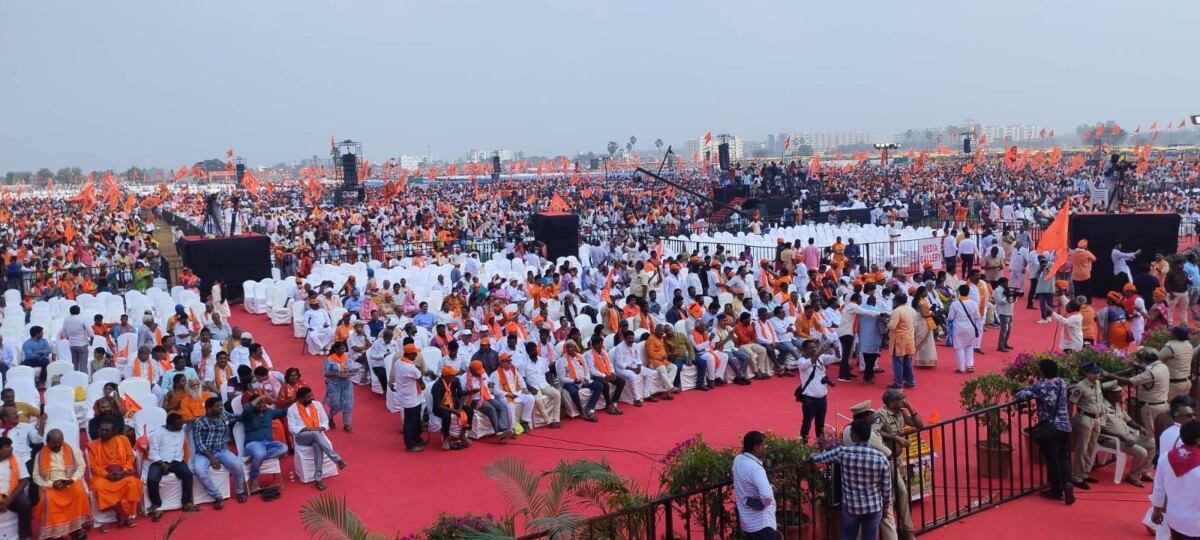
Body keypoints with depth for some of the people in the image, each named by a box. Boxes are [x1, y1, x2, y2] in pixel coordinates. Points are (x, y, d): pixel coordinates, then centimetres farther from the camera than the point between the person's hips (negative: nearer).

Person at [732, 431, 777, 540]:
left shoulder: (738, 460, 0)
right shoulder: (755, 468, -26)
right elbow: (767, 496, -39)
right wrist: (762, 502, -17)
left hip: (746, 521, 9)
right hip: (761, 524, -9)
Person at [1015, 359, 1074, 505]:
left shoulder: (1041, 386, -17)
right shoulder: (1062, 382, 4)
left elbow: (1020, 395, -20)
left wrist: (1029, 391, 1)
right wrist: (1034, 390, 16)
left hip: (1049, 429, -6)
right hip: (1065, 427, 6)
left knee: (1052, 460, 7)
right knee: (1063, 457, 17)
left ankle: (1057, 491, 17)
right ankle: (1067, 482, -5)